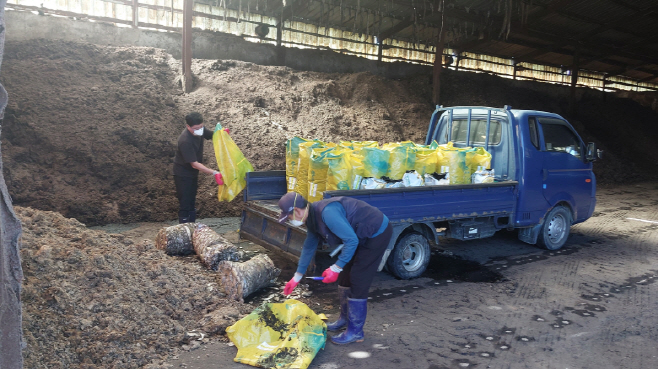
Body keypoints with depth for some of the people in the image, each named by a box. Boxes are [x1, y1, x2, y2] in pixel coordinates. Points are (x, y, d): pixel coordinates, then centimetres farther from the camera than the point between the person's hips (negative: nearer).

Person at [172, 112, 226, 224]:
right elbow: (194, 164, -32)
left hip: (193, 173, 8)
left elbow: (212, 135, 8)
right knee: (185, 203, -4)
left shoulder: (200, 129, -10)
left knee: (192, 202, 18)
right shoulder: (185, 141, -33)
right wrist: (214, 173, -39)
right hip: (183, 174, -8)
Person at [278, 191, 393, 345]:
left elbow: (351, 241, -30)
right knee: (345, 277, 16)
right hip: (363, 236, 10)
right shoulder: (312, 218, 3)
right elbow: (308, 248, 16)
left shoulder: (327, 213, -31)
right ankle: (345, 318, 34)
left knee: (357, 282, -7)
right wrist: (297, 277, 21)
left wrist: (336, 268, -24)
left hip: (377, 234, -10)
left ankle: (355, 332, 5)